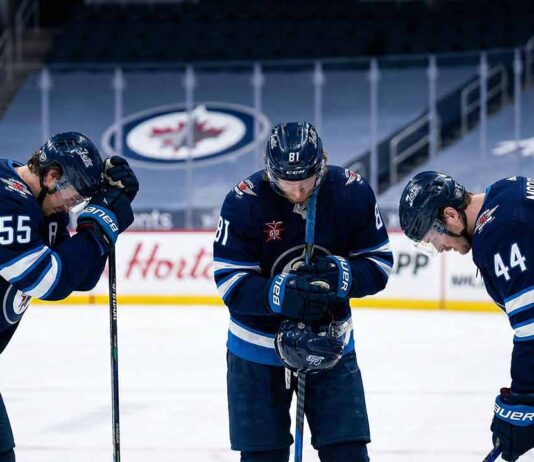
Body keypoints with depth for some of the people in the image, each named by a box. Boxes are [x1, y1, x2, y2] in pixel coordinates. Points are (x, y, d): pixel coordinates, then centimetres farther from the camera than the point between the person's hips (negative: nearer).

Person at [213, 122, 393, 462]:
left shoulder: (352, 192, -12)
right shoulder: (244, 201, -19)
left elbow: (380, 262, -6)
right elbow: (229, 281, -17)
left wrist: (344, 275, -27)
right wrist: (280, 295, -34)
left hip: (330, 342, 1)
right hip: (257, 346, -1)